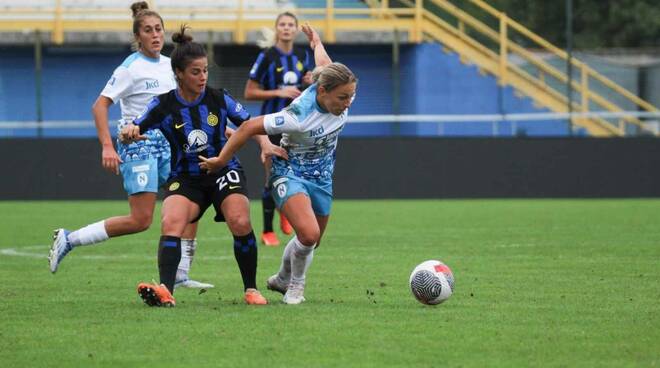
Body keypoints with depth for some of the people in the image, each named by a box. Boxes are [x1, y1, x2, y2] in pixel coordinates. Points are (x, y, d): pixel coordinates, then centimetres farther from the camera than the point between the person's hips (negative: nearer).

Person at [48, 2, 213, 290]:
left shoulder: (168, 64, 9)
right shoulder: (131, 67, -13)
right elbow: (100, 106, -18)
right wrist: (107, 147, -26)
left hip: (165, 142, 8)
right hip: (138, 144, -8)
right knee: (141, 220, -13)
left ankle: (180, 276, 4)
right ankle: (68, 239, -3)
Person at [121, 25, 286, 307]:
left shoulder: (219, 99, -5)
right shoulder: (163, 106, -7)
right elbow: (133, 130, -9)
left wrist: (265, 144, -14)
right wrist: (129, 132, -33)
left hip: (224, 170, 0)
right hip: (185, 177, 0)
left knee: (240, 222, -24)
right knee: (171, 223, -27)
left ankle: (251, 289, -7)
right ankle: (165, 291, -38)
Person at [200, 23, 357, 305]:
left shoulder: (343, 93, -18)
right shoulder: (299, 116, -36)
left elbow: (324, 63, 6)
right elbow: (249, 127, -25)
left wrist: (316, 42, 29)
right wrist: (221, 160, -14)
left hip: (321, 176, 7)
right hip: (290, 173, -7)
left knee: (312, 241, 17)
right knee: (309, 234, -26)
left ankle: (281, 280, 46)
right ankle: (295, 286, 1)